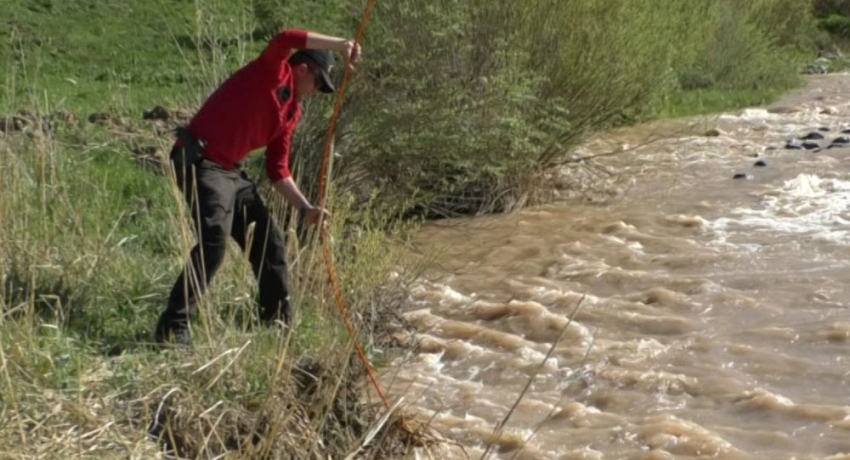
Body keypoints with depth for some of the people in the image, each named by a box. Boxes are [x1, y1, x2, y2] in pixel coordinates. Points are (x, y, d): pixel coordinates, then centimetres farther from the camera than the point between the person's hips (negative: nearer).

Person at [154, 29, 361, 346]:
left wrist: (305, 208, 10)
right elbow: (286, 39, -29)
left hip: (230, 171, 10)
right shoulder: (271, 72, -7)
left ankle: (279, 320, 27)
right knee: (214, 240, -24)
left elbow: (278, 170, 19)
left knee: (267, 239, 12)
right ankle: (172, 327, -19)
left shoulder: (291, 113, 17)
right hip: (200, 162, -10)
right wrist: (339, 45, -30)